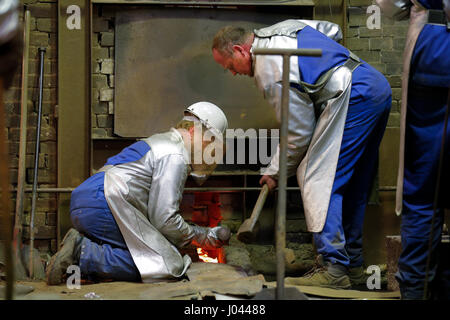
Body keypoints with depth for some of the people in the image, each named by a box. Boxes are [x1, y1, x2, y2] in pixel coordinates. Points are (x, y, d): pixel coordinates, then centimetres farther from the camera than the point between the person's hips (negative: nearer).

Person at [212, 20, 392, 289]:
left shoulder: (268, 69, -10)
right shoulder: (285, 27, 19)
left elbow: (298, 131, -8)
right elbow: (333, 31, 33)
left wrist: (276, 172, 4)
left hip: (353, 96, -10)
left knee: (319, 179, -9)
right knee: (353, 187, 14)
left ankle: (333, 270, -14)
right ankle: (353, 268, 20)